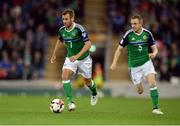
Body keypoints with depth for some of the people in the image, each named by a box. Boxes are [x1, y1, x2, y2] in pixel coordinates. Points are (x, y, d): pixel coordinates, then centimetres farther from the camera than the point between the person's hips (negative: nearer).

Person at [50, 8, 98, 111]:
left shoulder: (79, 29, -25)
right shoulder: (62, 30, -6)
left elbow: (88, 44, -27)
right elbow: (60, 40, 17)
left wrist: (77, 56, -34)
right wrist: (54, 55, 19)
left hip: (84, 59, -4)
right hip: (70, 58, 4)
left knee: (87, 81, 13)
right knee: (65, 76, -22)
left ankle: (94, 93, 49)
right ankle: (70, 102, -21)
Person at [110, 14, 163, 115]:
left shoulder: (147, 34, -4)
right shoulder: (128, 35, -9)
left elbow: (154, 48, 5)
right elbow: (119, 49, -1)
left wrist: (154, 54, -19)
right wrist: (114, 63, -12)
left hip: (146, 62, 1)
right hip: (134, 65, -1)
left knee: (152, 83, -19)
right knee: (140, 91, 3)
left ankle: (155, 107, -12)